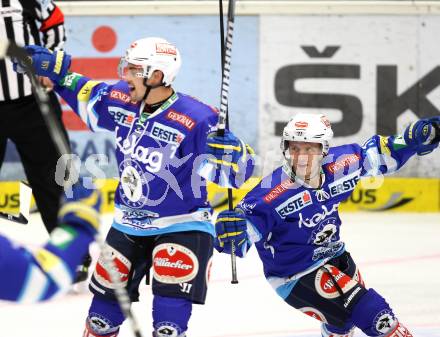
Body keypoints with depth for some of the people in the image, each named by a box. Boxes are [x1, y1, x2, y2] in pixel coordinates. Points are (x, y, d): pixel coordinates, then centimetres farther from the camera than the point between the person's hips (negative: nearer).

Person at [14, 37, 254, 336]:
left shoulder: (196, 120, -25)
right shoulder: (121, 102, -7)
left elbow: (238, 171, -24)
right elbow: (87, 96, 15)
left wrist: (226, 150, -44)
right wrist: (55, 70, 7)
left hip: (181, 228, -6)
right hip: (129, 224, 6)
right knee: (106, 302, 19)